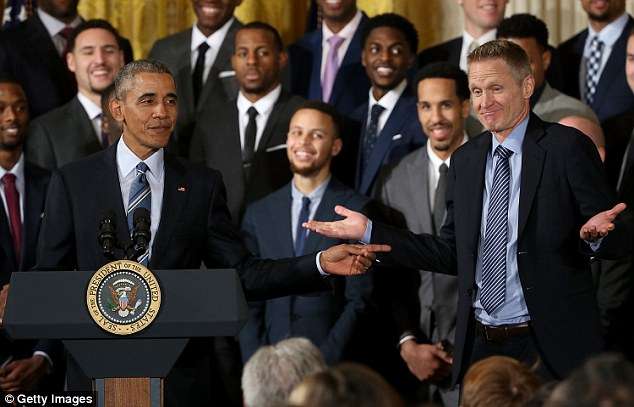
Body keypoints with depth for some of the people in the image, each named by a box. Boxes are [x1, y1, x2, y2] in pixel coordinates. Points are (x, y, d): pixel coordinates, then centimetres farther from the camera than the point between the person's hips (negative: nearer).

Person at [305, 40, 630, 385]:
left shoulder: (567, 147, -6)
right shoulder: (465, 160, 12)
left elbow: (619, 240, -7)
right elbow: (454, 253, 14)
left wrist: (596, 234, -31)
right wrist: (369, 232, 9)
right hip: (479, 345, 5)